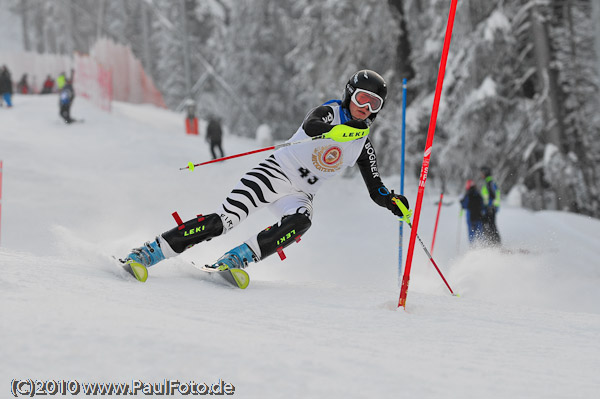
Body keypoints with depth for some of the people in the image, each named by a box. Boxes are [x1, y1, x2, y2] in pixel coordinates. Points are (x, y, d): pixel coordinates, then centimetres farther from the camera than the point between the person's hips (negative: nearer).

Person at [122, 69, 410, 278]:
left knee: (301, 221, -34)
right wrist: (336, 131, -44)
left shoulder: (363, 146, 11)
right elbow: (311, 125, -25)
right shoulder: (331, 112, -2)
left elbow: (376, 191, 13)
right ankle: (150, 252, -16)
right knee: (225, 219, -20)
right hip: (276, 172, -4)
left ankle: (237, 258, -36)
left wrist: (393, 202, -8)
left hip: (300, 195, 4)